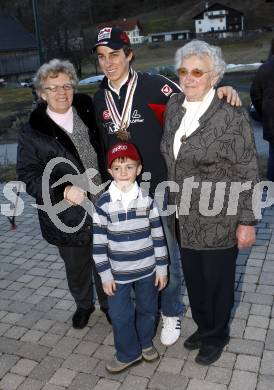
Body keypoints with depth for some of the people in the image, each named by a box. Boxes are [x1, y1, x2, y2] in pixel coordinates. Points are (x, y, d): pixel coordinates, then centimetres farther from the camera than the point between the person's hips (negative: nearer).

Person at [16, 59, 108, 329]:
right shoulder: (32, 132, -8)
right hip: (68, 216, -1)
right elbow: (29, 176, -11)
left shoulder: (88, 112, -1)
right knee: (77, 267, 19)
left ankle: (109, 302, 45)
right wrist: (64, 191, -25)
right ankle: (83, 304, 48)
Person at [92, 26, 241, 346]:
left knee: (165, 254, 8)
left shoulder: (153, 85, -10)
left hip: (158, 187, -4)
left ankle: (171, 313, 29)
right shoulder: (100, 99, 6)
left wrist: (220, 92, -29)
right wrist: (108, 185, 15)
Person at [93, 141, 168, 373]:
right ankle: (128, 353, 33)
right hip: (117, 272, -1)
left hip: (147, 269, 1)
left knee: (147, 310, 19)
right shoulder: (103, 203, -12)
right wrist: (105, 274, -6)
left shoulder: (147, 200, -8)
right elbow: (99, 243, -7)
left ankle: (146, 342, 46)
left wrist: (162, 268, 0)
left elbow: (158, 236, -2)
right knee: (120, 315, 9)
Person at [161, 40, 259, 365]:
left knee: (217, 281, 13)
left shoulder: (232, 115, -16)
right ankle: (203, 328, 46)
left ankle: (216, 337, 39)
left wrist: (246, 222, -11)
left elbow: (247, 173, -12)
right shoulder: (173, 106, 2)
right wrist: (172, 205, 13)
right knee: (193, 278, 20)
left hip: (218, 220, -5)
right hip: (184, 219, 6)